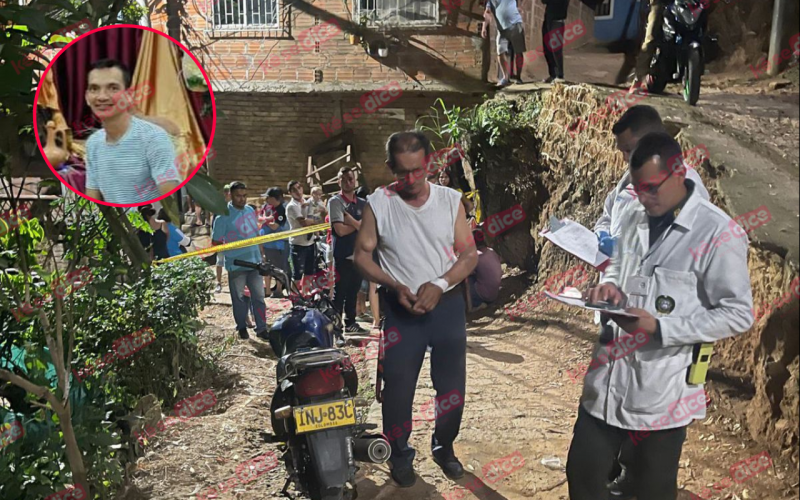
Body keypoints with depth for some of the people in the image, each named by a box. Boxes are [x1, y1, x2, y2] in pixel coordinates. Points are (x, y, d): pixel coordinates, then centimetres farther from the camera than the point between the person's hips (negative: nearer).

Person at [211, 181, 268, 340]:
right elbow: (215, 242, -10)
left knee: (259, 296, 7)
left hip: (254, 261, 5)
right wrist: (233, 247, -17)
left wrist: (260, 254, 16)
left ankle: (261, 328, 15)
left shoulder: (251, 211, 7)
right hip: (236, 264, -5)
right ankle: (242, 328, 24)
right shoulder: (224, 216, -11)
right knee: (239, 297, 8)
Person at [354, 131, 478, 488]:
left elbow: (470, 254, -3)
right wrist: (395, 286, -17)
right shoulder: (378, 204, -6)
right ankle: (400, 455, 27)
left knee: (452, 385, 11)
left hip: (447, 304, 2)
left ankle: (444, 447, 35)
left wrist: (439, 285, -18)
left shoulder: (450, 200, -3)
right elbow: (362, 255, -3)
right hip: (400, 308, -1)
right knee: (398, 386, 6)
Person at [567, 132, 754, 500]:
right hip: (607, 379, 6)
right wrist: (608, 285, 0)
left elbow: (738, 315, -13)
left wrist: (660, 328, -22)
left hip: (661, 389, -6)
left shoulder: (717, 231, -14)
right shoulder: (634, 221, 7)